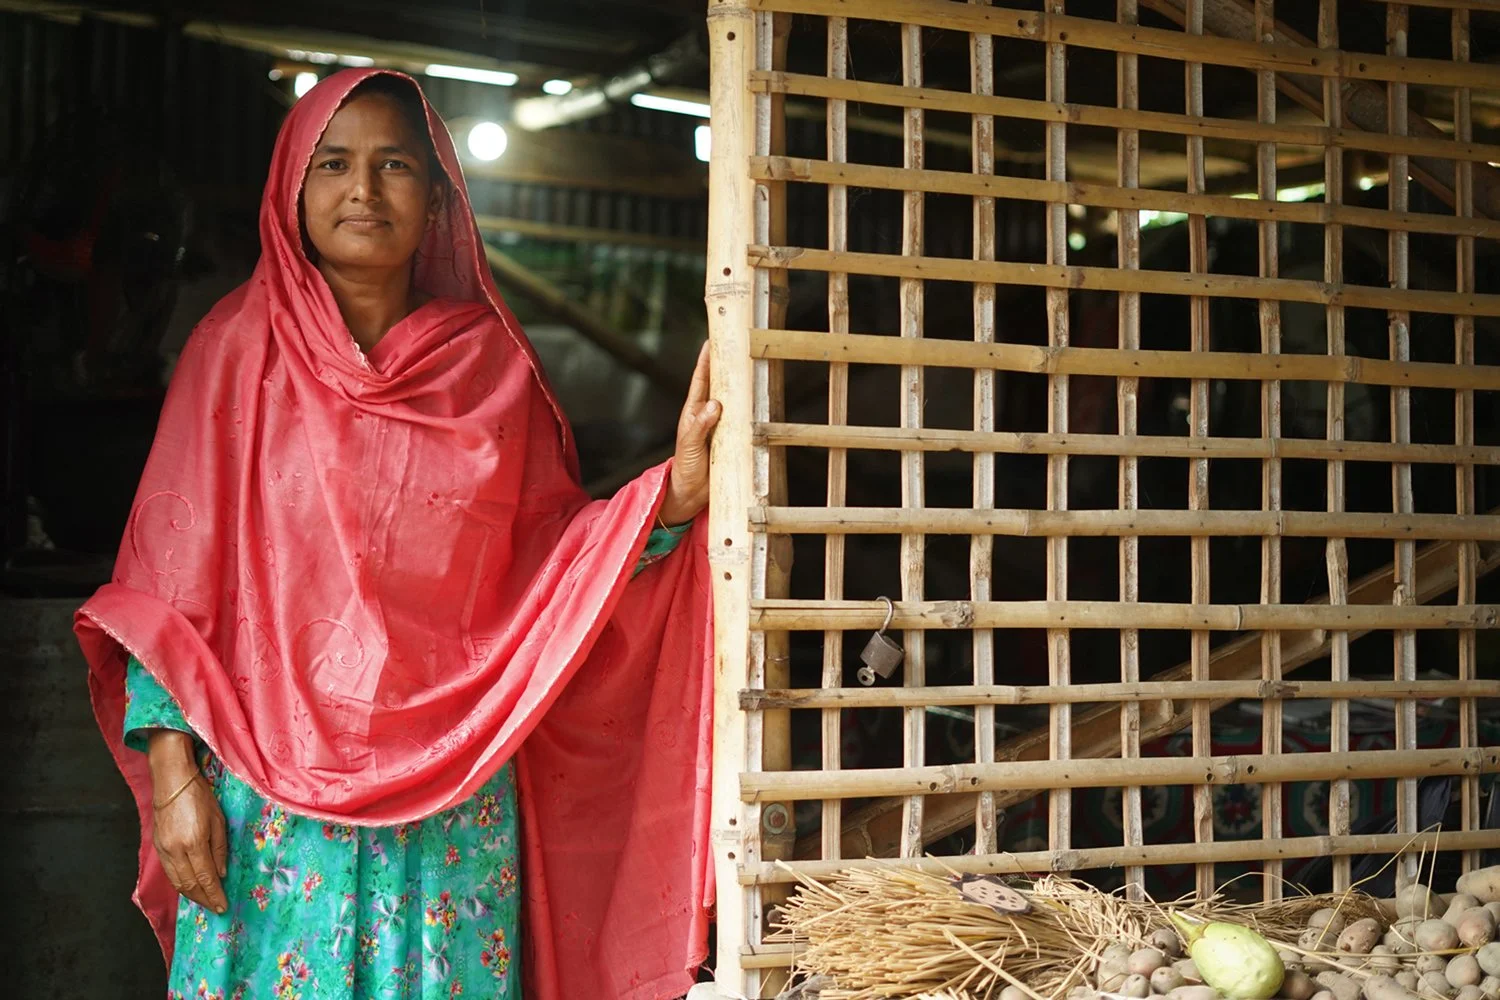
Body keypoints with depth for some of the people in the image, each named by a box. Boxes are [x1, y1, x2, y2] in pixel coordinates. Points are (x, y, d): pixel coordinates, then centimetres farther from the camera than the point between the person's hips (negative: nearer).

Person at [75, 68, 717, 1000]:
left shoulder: (490, 362, 5)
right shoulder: (239, 347, 1)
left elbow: (549, 562, 5)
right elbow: (170, 574, 0)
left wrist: (674, 494, -10)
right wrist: (172, 769, -7)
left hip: (453, 795, 1)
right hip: (267, 791, -1)